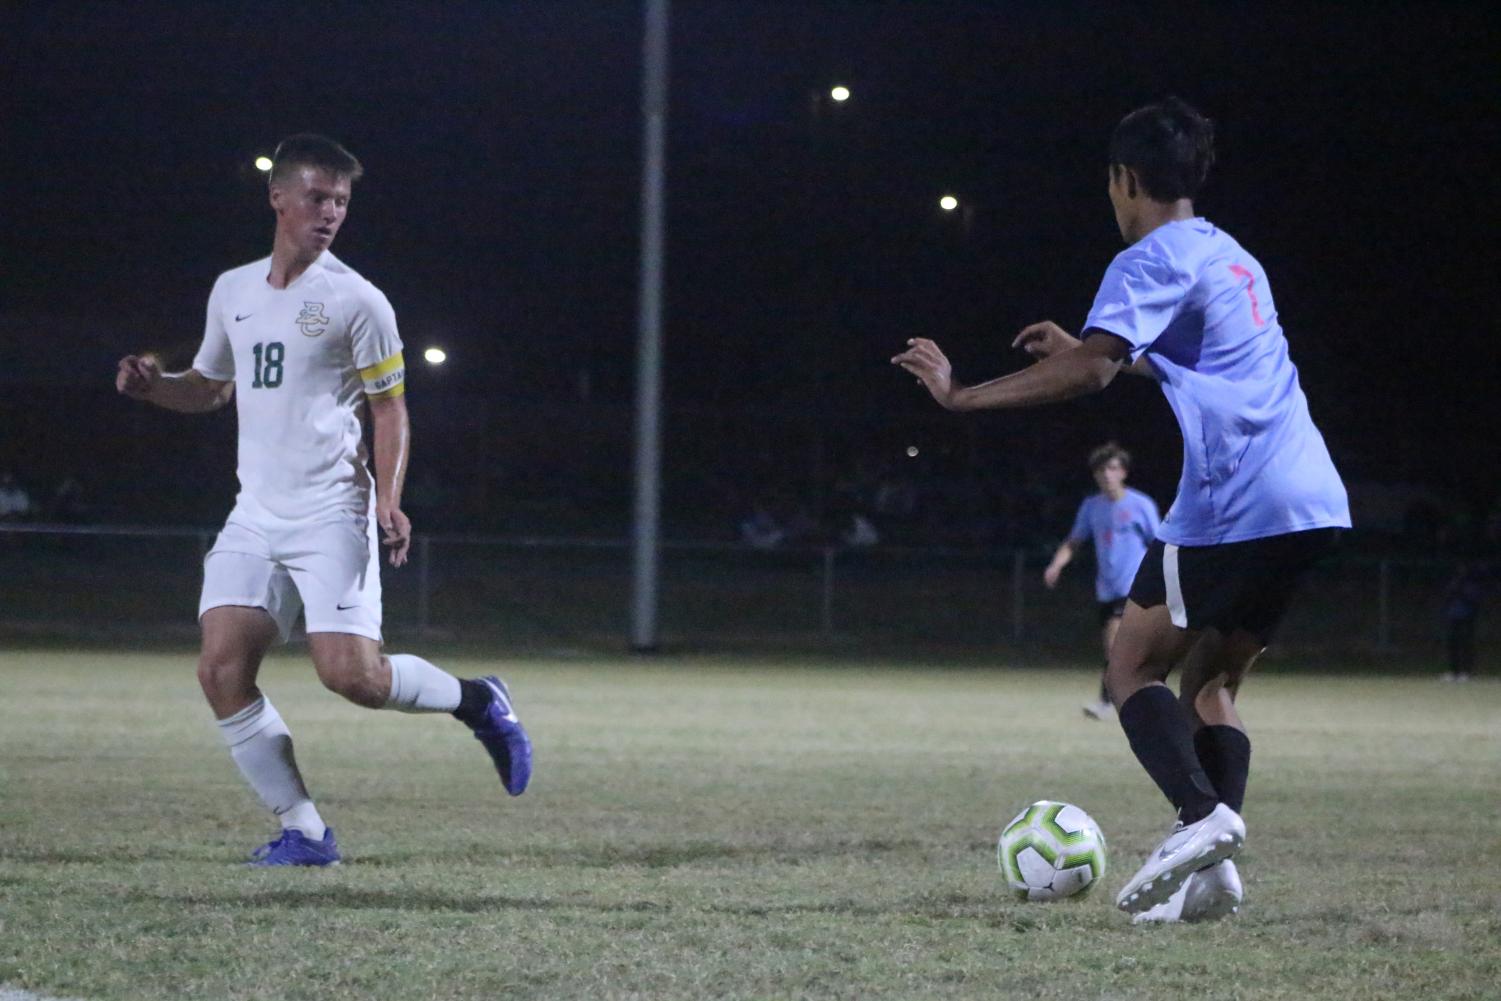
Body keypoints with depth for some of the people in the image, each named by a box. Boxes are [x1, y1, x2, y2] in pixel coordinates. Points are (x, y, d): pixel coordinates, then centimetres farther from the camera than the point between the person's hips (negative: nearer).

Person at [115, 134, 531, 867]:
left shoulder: (355, 301, -4)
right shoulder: (233, 292, 12)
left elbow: (390, 409, -1)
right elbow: (211, 387, 26)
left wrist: (388, 500, -16)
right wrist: (153, 384, 4)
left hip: (331, 516, -5)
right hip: (255, 517, 5)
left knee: (349, 672, -17)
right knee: (221, 669, -9)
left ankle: (477, 701, 12)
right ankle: (304, 834, -1)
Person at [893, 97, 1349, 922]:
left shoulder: (1151, 260, -5)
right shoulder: (1231, 258, 24)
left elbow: (1088, 372, -19)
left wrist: (961, 396, -13)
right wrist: (1078, 350, 50)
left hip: (1232, 508, -8)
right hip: (1315, 505, 8)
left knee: (1133, 668, 0)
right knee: (1209, 685, 13)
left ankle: (1201, 815, -21)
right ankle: (1213, 871, -1)